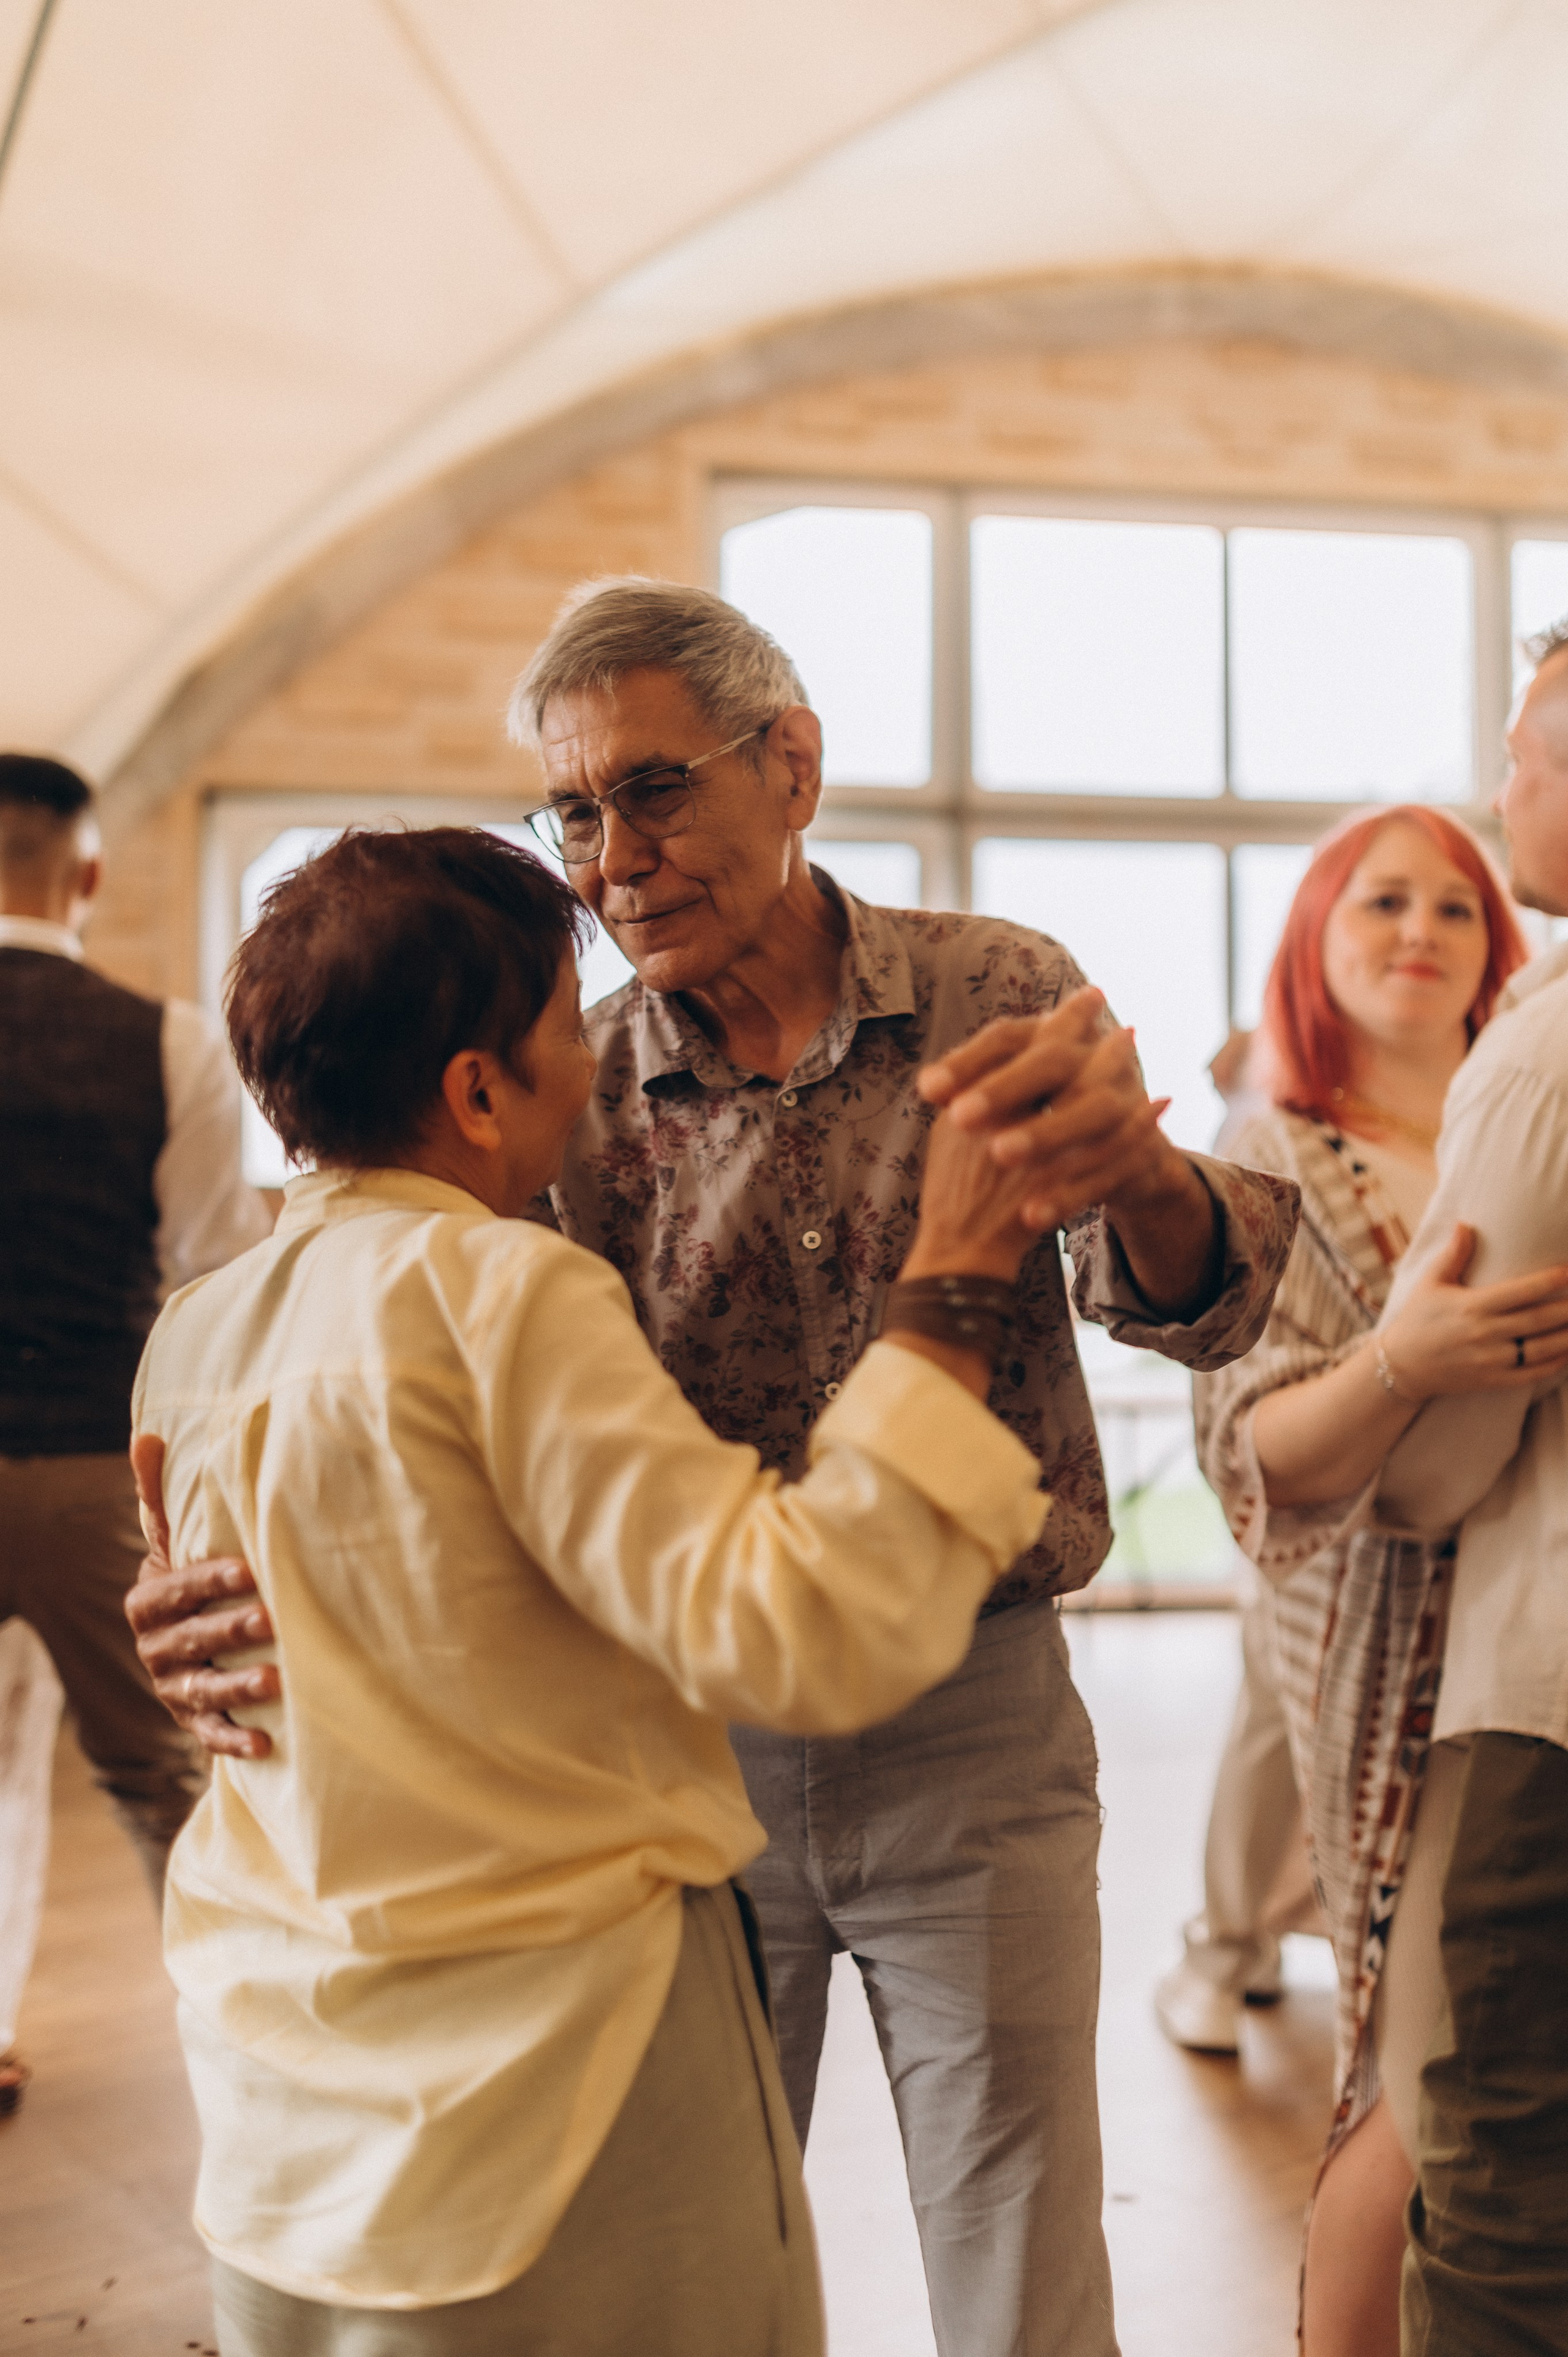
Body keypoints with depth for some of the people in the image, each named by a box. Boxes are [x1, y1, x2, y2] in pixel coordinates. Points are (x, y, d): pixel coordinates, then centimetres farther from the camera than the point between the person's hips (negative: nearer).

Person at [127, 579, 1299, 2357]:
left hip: (971, 1733, -1)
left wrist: (1135, 1168, -40)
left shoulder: (999, 998, -6)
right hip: (685, 1744, 1)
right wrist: (265, 1580, -28)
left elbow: (1197, 1307, -16)